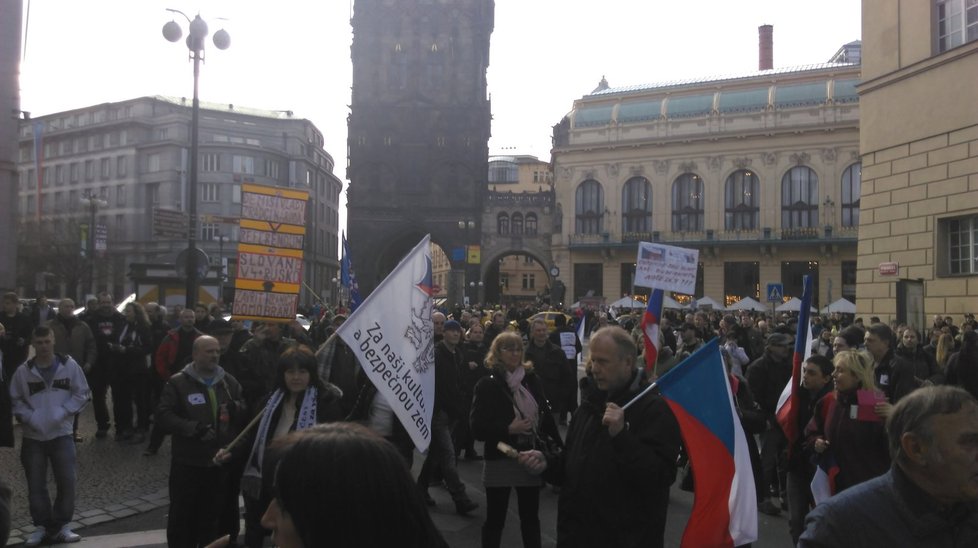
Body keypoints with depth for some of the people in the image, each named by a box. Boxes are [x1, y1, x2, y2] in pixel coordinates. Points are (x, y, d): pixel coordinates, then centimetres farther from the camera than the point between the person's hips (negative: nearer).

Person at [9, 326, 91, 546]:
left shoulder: (69, 365, -4)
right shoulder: (23, 371, -3)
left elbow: (82, 393, 1)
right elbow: (15, 400, 6)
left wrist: (63, 412, -12)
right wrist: (29, 417, -10)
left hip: (61, 433, -1)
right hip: (33, 436, 1)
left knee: (66, 481, -2)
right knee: (36, 484, 5)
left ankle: (62, 525, 11)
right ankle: (41, 526, 19)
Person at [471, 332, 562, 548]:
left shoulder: (532, 380, 4)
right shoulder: (488, 385, -6)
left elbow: (546, 415, 7)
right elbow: (477, 429, -11)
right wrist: (508, 429, -22)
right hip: (500, 461, -3)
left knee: (531, 518, 15)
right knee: (495, 520, 9)